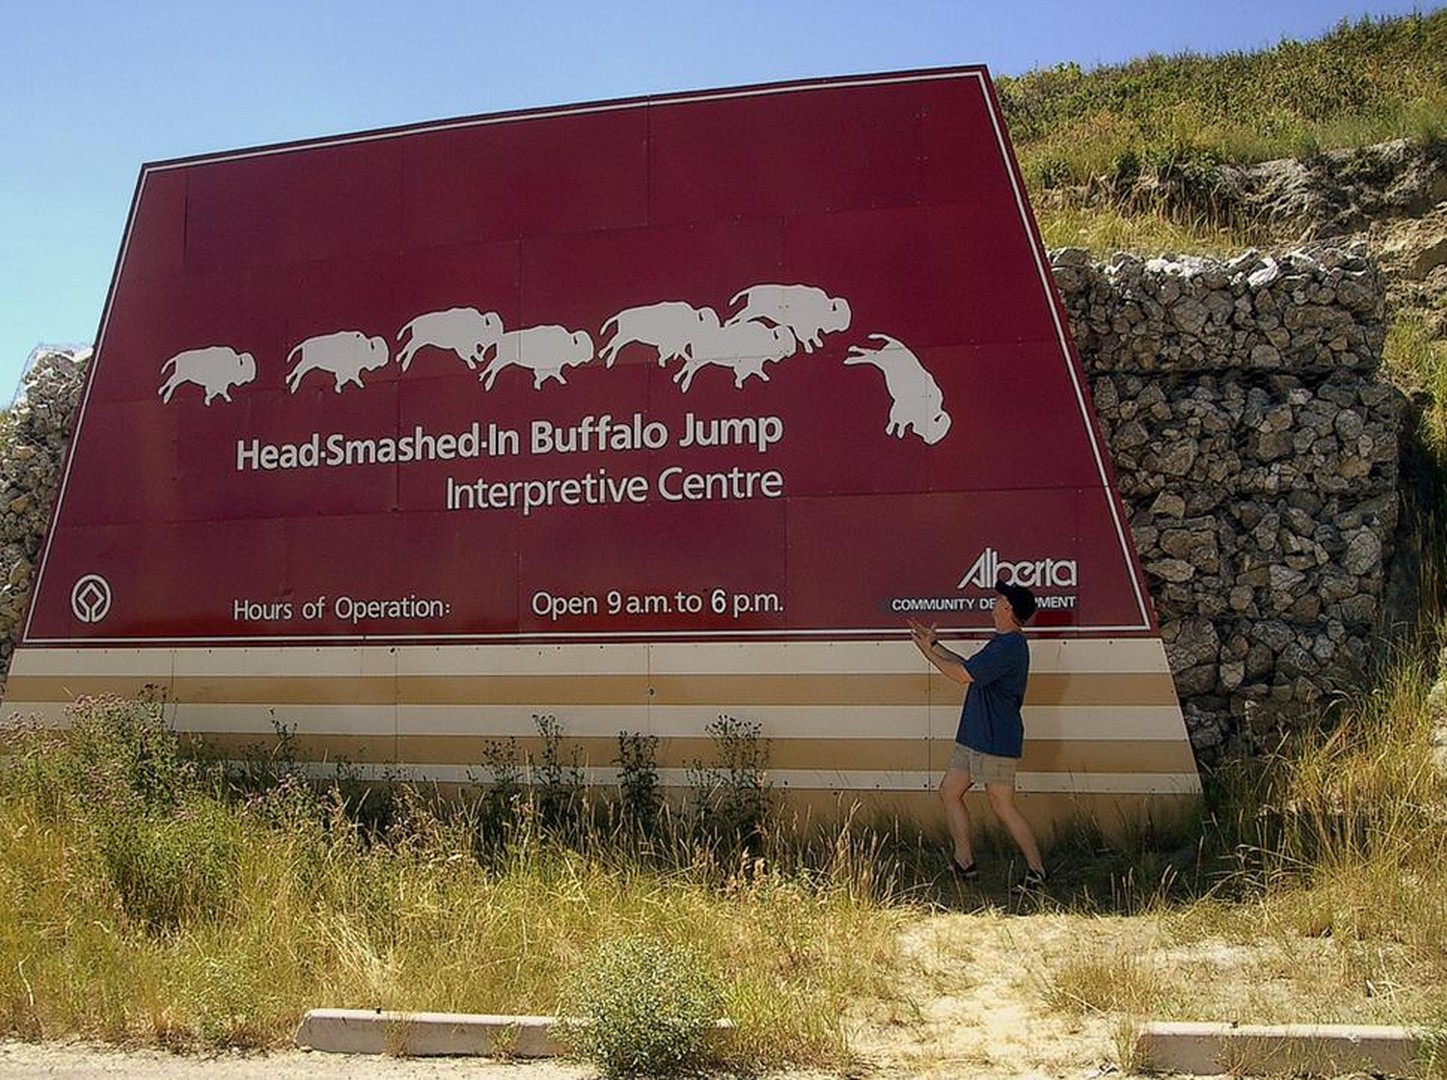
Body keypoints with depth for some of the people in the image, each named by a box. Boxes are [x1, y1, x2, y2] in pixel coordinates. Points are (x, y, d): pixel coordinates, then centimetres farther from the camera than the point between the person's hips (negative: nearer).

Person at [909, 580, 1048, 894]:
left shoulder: (1009, 646, -20)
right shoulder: (1003, 642, 14)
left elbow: (963, 674, -21)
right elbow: (968, 666, 23)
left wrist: (929, 652, -9)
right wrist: (934, 644, 24)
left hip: (996, 741, -11)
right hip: (974, 737, 11)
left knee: (1003, 807, -4)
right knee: (949, 791, 12)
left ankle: (1037, 871, 6)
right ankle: (964, 863, 17)